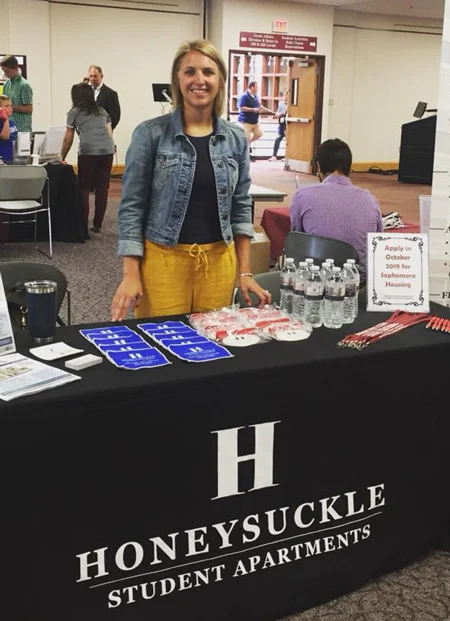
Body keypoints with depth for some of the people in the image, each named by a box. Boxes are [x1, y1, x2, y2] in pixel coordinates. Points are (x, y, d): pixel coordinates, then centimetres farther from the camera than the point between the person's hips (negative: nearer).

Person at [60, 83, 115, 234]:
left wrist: (62, 157, 30)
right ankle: (97, 225, 11)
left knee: (84, 187, 7)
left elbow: (68, 140, 18)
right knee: (102, 187, 8)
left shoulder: (74, 112, 16)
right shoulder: (102, 111, 26)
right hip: (107, 149, 3)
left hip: (88, 150, -3)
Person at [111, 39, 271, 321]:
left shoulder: (236, 138, 5)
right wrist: (131, 274, -11)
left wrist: (245, 272, 5)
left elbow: (241, 206, 9)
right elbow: (132, 206, -5)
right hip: (163, 259, -3)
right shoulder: (150, 134, -5)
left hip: (218, 261, 3)